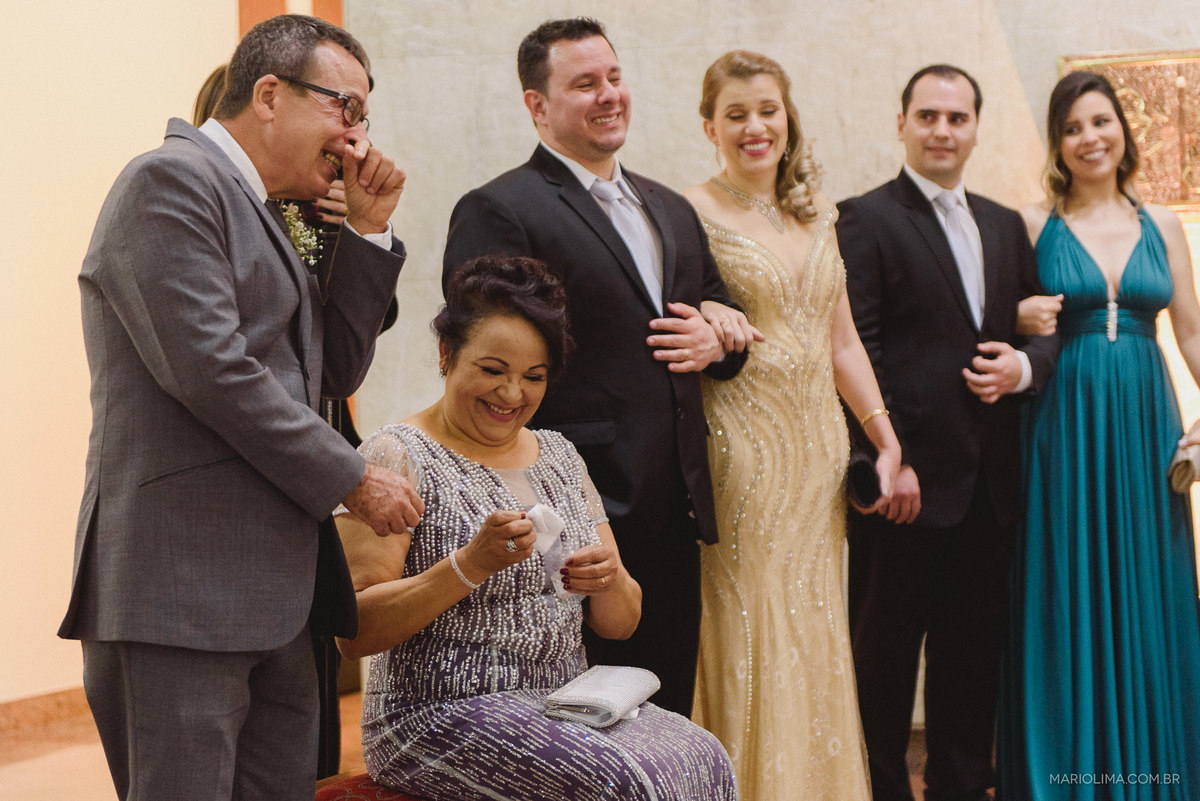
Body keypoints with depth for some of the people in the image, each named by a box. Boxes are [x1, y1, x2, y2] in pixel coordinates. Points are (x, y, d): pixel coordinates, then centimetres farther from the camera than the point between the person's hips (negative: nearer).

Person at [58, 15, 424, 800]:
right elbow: (210, 367, -18)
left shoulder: (263, 213, 21)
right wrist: (353, 480, -11)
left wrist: (369, 228, 11)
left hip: (274, 597, 9)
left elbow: (337, 368, 20)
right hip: (182, 584, -9)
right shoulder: (172, 180, -8)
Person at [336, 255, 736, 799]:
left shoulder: (559, 457, 15)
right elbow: (354, 631, -13)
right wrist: (470, 565, -24)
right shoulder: (397, 457, -4)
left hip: (563, 705, 6)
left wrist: (609, 580, -9)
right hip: (442, 714, -6)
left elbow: (620, 624, 15)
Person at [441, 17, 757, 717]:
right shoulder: (497, 212, -6)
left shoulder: (672, 211, 19)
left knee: (669, 712, 13)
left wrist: (718, 338, 1)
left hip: (674, 515, 7)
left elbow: (725, 312, 26)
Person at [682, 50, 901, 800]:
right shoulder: (691, 216, -5)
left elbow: (842, 341, 15)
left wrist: (888, 440, 11)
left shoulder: (817, 214, 13)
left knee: (814, 637, 11)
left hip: (818, 448, 6)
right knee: (745, 633, -1)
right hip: (739, 448, -6)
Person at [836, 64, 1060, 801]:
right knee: (886, 648, 4)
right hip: (907, 477, -6)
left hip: (989, 482, 6)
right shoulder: (865, 220, -4)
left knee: (975, 649, 13)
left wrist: (1023, 365, -5)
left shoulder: (1006, 226, 16)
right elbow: (856, 353, -10)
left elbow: (1047, 331, 18)